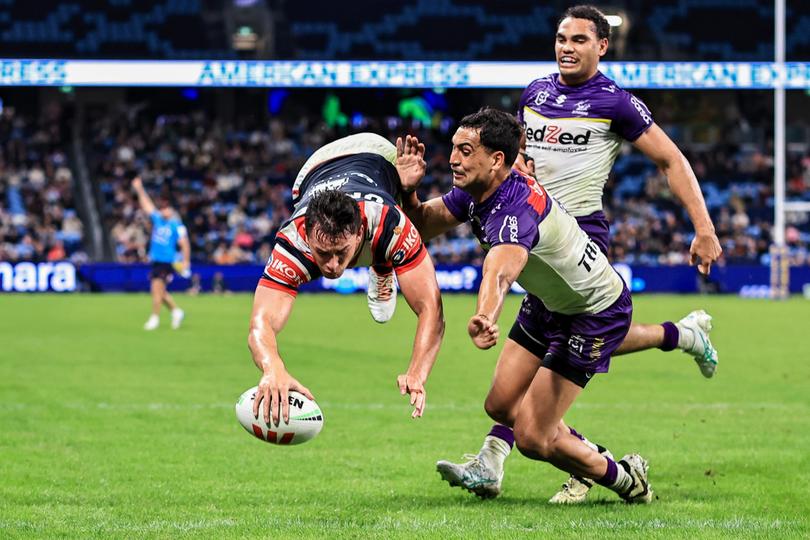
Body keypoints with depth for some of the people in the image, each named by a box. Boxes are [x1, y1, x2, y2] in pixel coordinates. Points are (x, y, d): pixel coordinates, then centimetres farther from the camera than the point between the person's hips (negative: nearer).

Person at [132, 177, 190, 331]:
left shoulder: (177, 226, -7)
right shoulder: (157, 219, 10)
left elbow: (184, 244, -9)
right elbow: (146, 205, 15)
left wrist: (185, 262, -15)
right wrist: (139, 190, 10)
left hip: (167, 262, -7)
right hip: (155, 260, 7)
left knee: (157, 287, -12)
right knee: (159, 291, 11)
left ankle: (155, 318, -5)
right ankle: (176, 311, 25)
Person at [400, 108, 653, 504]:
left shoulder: (516, 209, -37)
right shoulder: (473, 191, -9)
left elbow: (500, 270, -57)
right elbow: (423, 225, -5)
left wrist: (485, 318, -76)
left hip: (597, 311, -9)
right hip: (550, 303, 9)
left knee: (532, 438, -8)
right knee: (501, 406, 13)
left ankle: (626, 480, 16)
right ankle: (591, 457, 34)